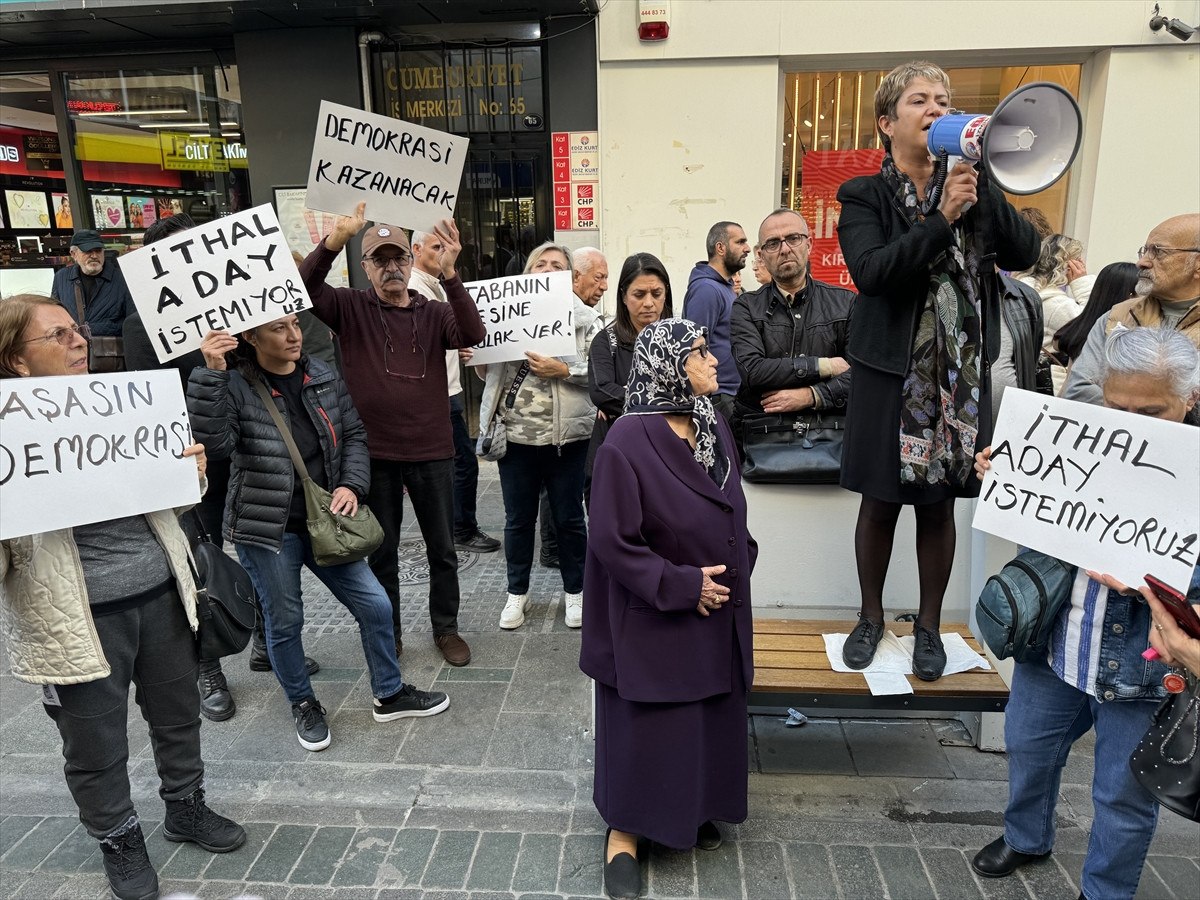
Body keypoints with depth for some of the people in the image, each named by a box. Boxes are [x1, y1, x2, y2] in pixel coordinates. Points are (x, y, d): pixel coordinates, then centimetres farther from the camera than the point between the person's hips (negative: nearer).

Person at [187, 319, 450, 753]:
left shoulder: (324, 377, 2)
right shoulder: (234, 386, -10)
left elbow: (354, 434, 7)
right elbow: (215, 441, -26)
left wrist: (351, 485, -8)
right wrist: (211, 373, -32)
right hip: (267, 527, -4)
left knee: (374, 604, 6)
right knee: (285, 621, 9)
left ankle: (390, 695, 27)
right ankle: (303, 705, 35)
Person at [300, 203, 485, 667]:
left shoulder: (433, 313, 2)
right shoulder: (351, 307, 0)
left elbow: (473, 334, -17)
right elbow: (303, 286, -17)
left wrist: (449, 274, -31)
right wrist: (333, 241, -33)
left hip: (432, 453, 1)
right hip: (374, 454, -1)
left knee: (443, 550, 13)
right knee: (382, 552, 14)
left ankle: (446, 628, 32)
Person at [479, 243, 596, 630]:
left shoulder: (583, 317, 0)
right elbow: (491, 372, 13)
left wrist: (562, 370, -21)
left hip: (565, 435, -2)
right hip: (516, 434, 2)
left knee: (568, 518, 10)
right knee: (518, 519, 13)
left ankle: (574, 591, 29)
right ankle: (517, 593, 30)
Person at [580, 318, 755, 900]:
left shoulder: (714, 428, 0)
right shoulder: (628, 443, -22)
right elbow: (612, 541, -20)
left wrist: (738, 568, 0)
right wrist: (683, 586, -18)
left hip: (718, 616, 7)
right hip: (653, 623, -7)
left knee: (710, 720, 20)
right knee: (645, 730, 9)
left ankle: (694, 809, 43)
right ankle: (624, 831, 31)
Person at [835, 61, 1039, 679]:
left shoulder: (971, 185, 8)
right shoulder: (863, 196, -2)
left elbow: (1023, 253, -4)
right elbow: (870, 270, -19)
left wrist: (981, 183, -12)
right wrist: (941, 219, -24)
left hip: (960, 377, 3)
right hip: (891, 374, -3)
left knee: (940, 506, 11)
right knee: (880, 505, 7)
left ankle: (929, 624, 29)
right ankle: (871, 617, 28)